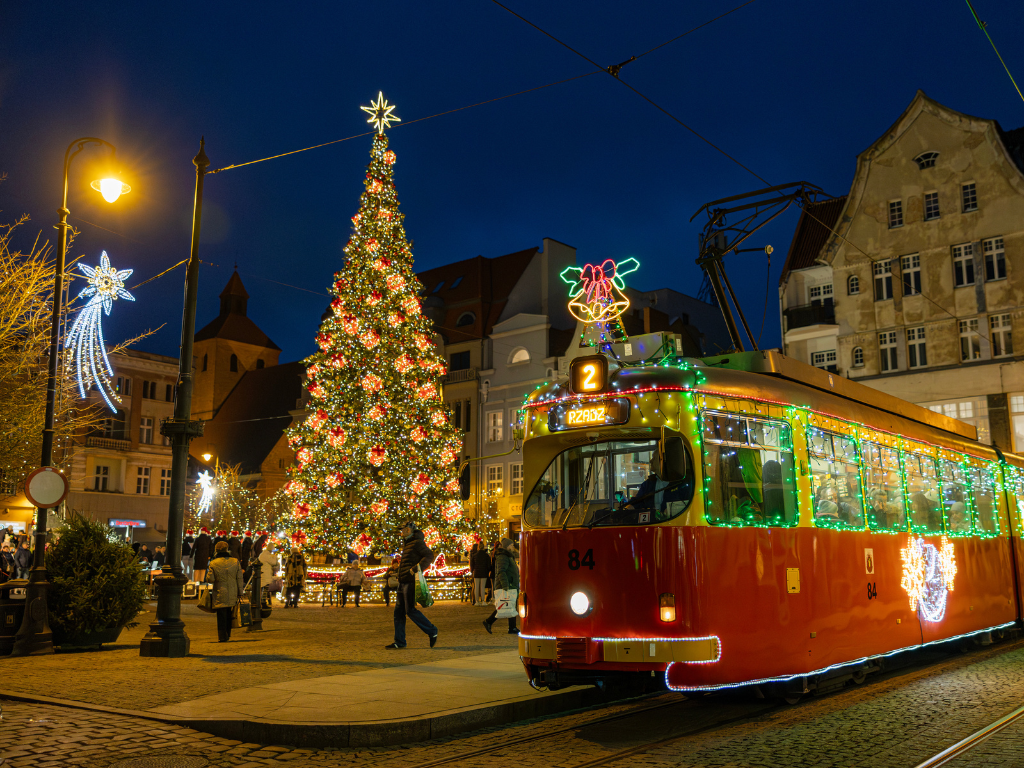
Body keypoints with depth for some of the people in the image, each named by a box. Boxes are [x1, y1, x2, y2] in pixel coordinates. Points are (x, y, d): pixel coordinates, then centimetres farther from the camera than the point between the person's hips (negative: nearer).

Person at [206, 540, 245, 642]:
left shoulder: (213, 563, -8)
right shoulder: (235, 562, 0)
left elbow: (211, 579, -8)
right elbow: (239, 579, 2)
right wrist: (240, 593, 8)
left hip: (220, 594, -3)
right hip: (232, 594, 3)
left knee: (221, 616, 2)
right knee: (229, 614, 16)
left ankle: (223, 637, 0)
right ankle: (228, 634, 25)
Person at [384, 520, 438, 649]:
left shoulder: (417, 543, -9)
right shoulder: (406, 545, 20)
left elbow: (429, 556, -21)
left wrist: (416, 568, -31)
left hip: (411, 581, -10)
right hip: (403, 582, 10)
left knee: (411, 610, -12)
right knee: (398, 612, 7)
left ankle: (432, 631, 2)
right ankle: (399, 641, 11)